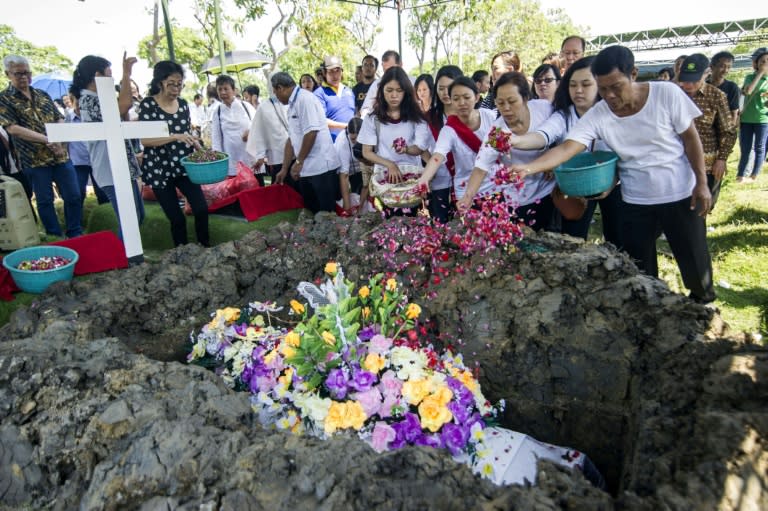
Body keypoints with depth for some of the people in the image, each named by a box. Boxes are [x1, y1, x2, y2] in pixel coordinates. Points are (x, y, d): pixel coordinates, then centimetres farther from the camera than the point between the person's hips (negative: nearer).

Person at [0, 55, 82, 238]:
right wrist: (47, 140, -20)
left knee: (73, 196, 4)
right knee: (45, 200, 5)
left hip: (60, 155, 4)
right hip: (34, 159, -4)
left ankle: (75, 235, 18)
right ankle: (55, 239, 16)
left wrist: (58, 140, -9)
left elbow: (60, 120, 11)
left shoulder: (43, 95, 12)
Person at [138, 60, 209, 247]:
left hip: (183, 166, 4)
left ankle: (205, 248, 16)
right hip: (159, 169, -4)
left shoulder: (183, 104, 6)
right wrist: (175, 137, -28)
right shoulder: (148, 104, -9)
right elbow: (144, 139, -17)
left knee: (202, 209, -3)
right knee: (176, 218, 0)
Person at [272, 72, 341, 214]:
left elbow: (311, 132, -20)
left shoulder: (305, 99, -11)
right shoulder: (292, 105, 18)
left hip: (321, 167, -9)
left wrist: (298, 161, -12)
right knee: (311, 211, 14)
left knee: (327, 213, -3)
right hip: (306, 169, 9)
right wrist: (284, 169, 23)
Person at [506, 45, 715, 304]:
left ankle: (704, 303, 42)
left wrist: (702, 183, -8)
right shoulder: (597, 115, -13)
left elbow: (691, 139, -6)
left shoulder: (667, 93, -15)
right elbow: (566, 147, -24)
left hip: (681, 195, -1)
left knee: (694, 260, 11)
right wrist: (529, 168, -40)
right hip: (636, 202, 1)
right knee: (639, 268, 9)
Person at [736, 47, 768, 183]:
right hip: (746, 119, 0)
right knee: (746, 149, 3)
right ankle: (741, 175, 11)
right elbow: (748, 91, -18)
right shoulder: (750, 77, 3)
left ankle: (754, 176, 13)